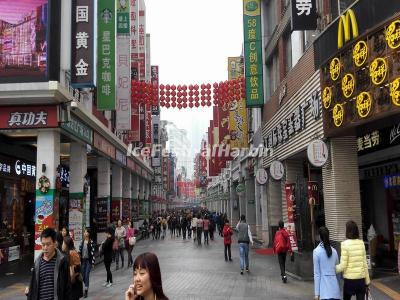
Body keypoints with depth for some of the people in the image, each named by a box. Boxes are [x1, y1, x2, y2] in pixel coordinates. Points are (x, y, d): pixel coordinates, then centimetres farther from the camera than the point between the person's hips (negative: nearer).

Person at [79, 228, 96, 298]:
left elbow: (93, 253, -11)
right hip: (83, 260, 5)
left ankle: (86, 291, -2)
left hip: (89, 260, -5)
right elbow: (80, 252, 7)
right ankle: (86, 288, 31)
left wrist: (93, 263, -13)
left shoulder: (91, 242, -10)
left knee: (87, 275, -8)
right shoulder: (82, 242, 4)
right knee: (83, 276, 8)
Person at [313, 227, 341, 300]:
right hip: (334, 285, 4)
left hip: (324, 287, -4)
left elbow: (317, 273, -6)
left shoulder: (316, 251, -6)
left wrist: (316, 293, -2)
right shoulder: (334, 251, 5)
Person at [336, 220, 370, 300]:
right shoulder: (361, 243, 0)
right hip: (361, 279, 3)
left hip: (349, 279, -3)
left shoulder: (345, 244, -12)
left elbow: (343, 266, -12)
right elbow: (365, 264, 5)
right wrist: (367, 280, 13)